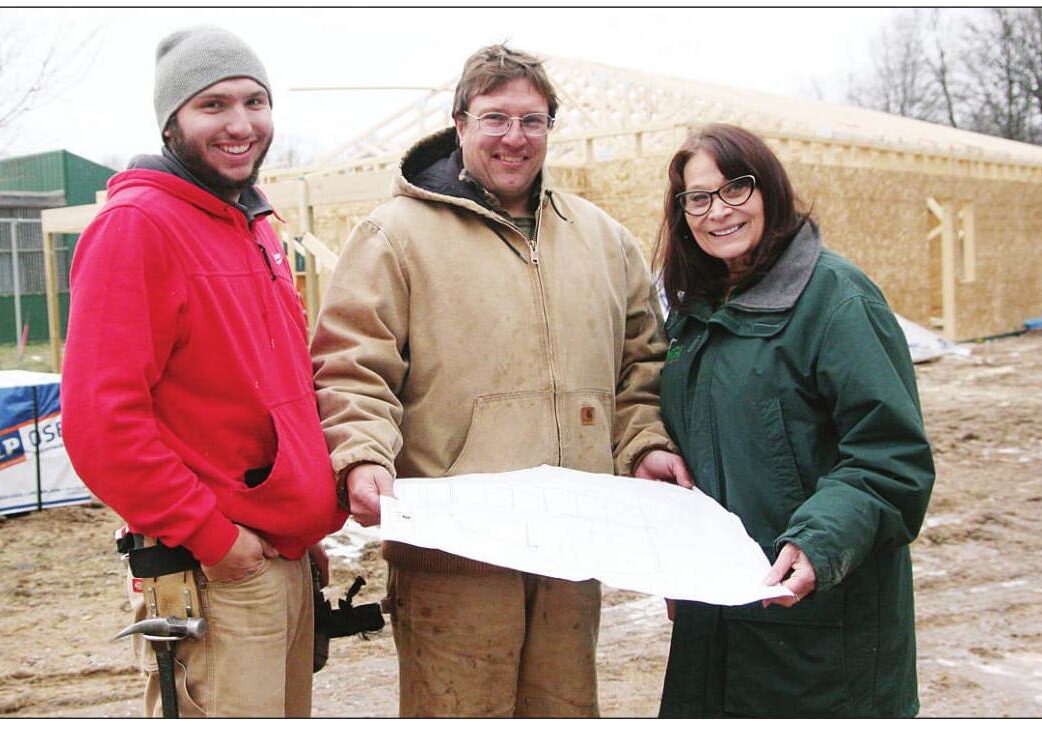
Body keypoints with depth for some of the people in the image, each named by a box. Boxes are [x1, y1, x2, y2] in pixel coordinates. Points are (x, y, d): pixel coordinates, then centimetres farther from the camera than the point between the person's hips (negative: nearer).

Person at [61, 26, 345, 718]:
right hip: (211, 579, -8)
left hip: (288, 555, 9)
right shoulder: (136, 224, -13)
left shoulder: (258, 229, 14)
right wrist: (211, 535, -16)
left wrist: (313, 516, 14)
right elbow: (100, 420, -20)